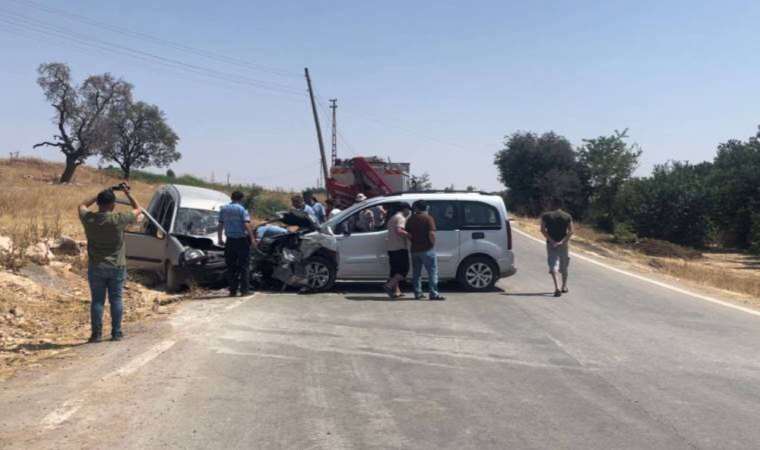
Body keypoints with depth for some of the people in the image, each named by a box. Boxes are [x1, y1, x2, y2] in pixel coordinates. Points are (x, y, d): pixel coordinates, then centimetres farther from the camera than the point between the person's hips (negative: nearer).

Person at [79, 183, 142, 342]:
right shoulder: (118, 219, -15)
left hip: (96, 267, 2)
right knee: (116, 300, 7)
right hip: (117, 267, -1)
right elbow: (138, 209, 1)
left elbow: (82, 205, 15)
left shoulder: (88, 219, -8)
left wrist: (100, 195, 13)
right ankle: (116, 333, 10)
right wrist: (127, 192, 6)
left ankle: (96, 334, 8)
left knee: (97, 300, 7)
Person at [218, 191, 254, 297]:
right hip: (242, 240, -4)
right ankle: (244, 290, 1)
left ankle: (232, 290, 10)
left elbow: (220, 225, 8)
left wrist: (220, 239, 15)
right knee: (244, 265, 2)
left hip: (230, 240, 4)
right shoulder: (242, 209, -8)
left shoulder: (223, 209, 7)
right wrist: (252, 238, -10)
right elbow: (247, 225, -15)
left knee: (231, 266, 10)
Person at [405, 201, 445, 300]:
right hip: (427, 249, -5)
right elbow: (431, 233, -18)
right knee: (432, 271, -1)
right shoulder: (428, 218, -8)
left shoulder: (410, 219, 8)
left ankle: (417, 293, 16)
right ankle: (433, 294, -6)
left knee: (416, 273, 13)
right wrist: (432, 243, -4)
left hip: (415, 250, 5)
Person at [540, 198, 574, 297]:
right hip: (564, 244, 2)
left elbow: (543, 230, -12)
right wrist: (562, 241, -13)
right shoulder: (568, 216, 4)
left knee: (553, 265, -5)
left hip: (551, 244, -2)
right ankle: (564, 287, 30)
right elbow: (570, 231, -7)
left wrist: (552, 241, -14)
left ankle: (557, 287, -21)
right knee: (564, 267, 17)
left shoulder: (545, 216, -1)